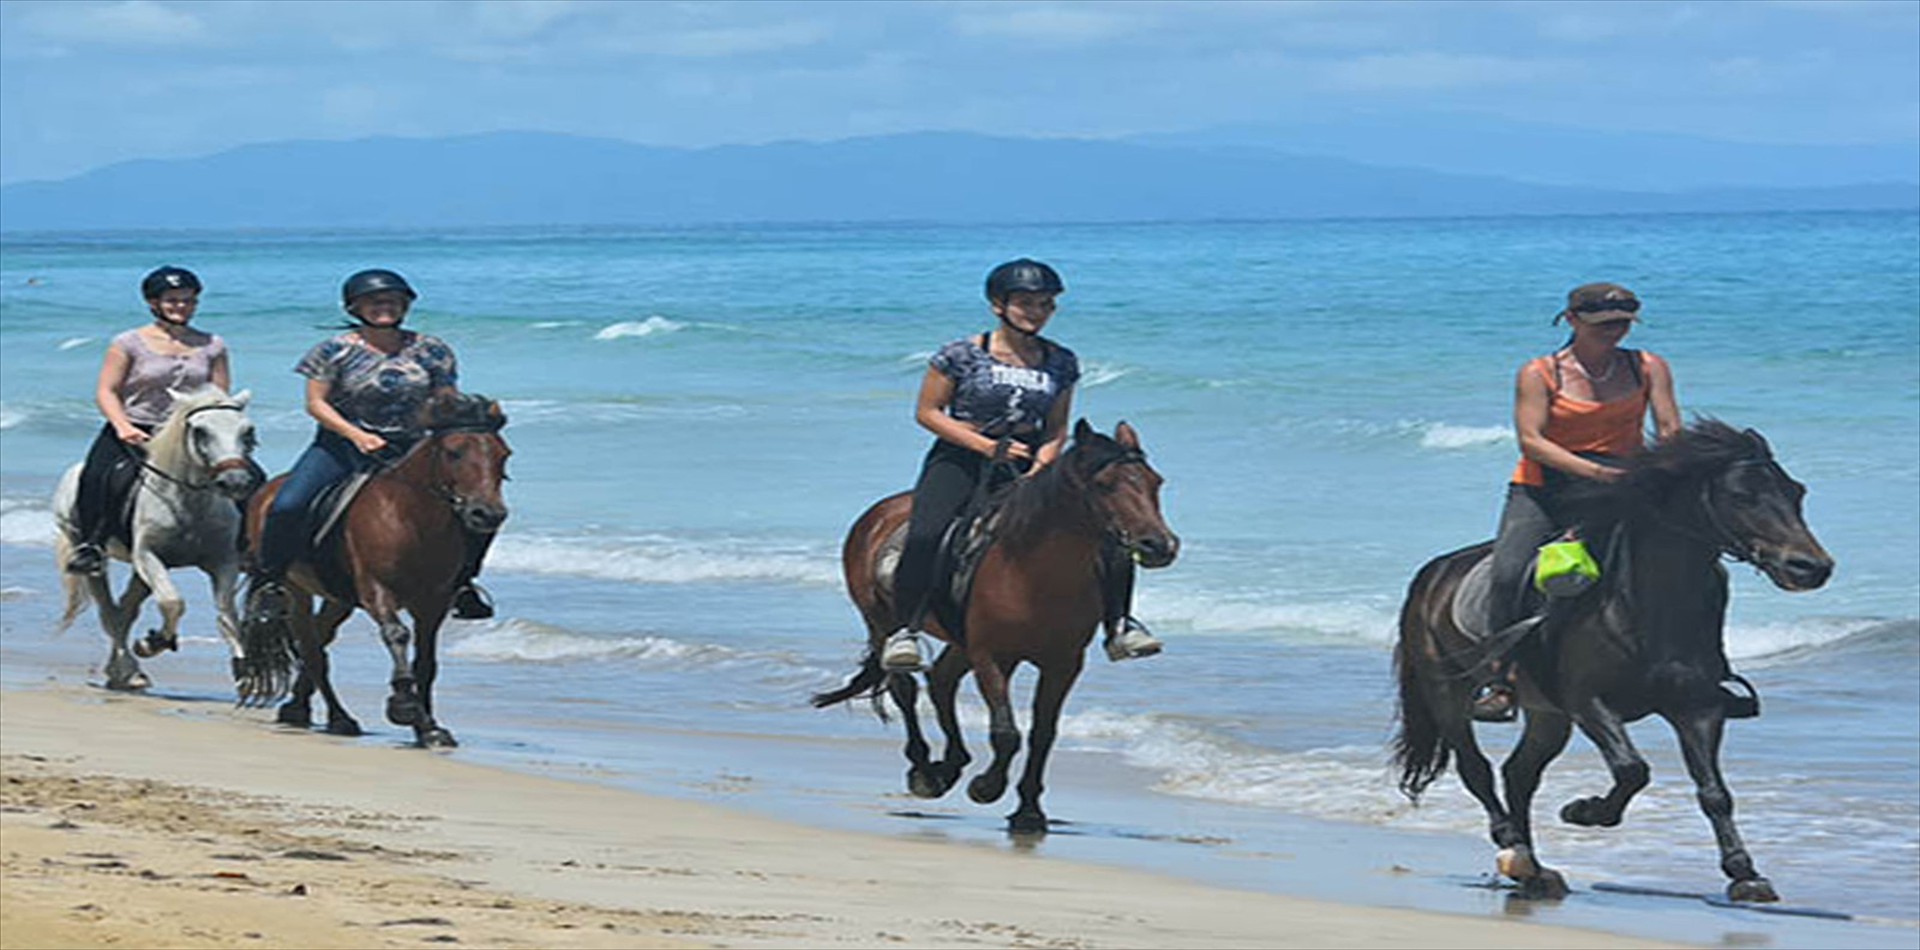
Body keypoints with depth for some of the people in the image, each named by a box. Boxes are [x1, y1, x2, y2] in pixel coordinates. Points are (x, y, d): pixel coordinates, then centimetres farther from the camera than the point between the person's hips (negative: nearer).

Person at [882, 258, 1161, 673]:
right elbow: (927, 412, -4)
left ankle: (1117, 624, -2)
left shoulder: (1061, 362, 6)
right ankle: (906, 630, -20)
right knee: (925, 536, -31)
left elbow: (1057, 429, 11)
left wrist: (1041, 467, -11)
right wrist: (989, 447, -14)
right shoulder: (963, 355, -6)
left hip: (1029, 463, 3)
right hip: (960, 458, -3)